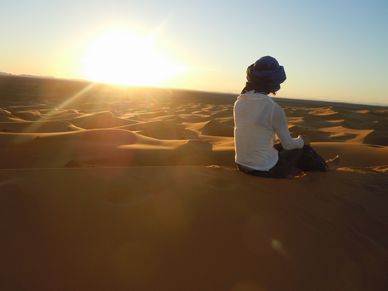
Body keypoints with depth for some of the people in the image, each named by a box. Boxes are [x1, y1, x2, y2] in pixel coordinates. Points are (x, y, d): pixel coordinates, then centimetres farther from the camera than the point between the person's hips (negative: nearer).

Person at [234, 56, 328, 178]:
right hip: (265, 170, -6)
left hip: (242, 165, 6)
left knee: (281, 145, 30)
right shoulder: (274, 108, -20)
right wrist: (302, 140, 15)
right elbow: (288, 144, -7)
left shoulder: (239, 101, -3)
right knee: (303, 147, 19)